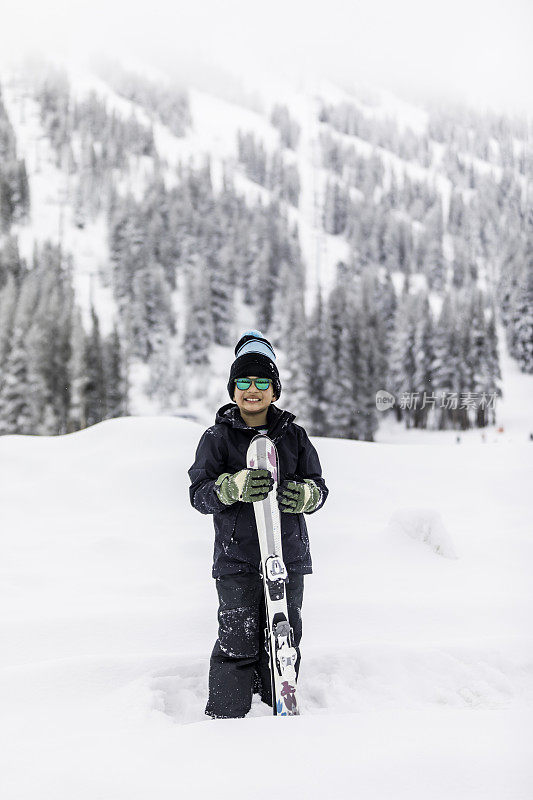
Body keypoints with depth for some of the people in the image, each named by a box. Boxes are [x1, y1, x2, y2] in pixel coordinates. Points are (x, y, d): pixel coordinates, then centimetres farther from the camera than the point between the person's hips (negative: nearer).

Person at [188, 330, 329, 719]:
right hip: (237, 557, -3)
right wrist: (235, 486, -24)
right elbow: (199, 493, -4)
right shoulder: (218, 436, 3)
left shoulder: (294, 435, 10)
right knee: (238, 643, -8)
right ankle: (225, 719, 4)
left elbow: (319, 486, 10)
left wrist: (304, 494, -14)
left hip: (289, 555, 3)